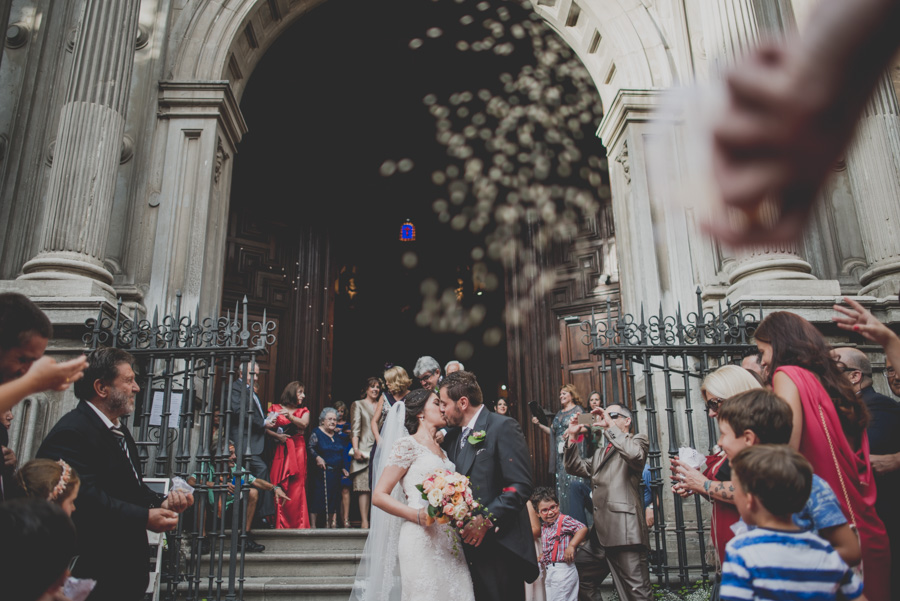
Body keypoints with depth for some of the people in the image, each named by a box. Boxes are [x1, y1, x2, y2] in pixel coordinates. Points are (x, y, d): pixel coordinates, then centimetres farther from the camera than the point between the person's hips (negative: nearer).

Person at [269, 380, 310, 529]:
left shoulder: (303, 411, 16)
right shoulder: (275, 409, 12)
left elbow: (304, 424, -4)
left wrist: (289, 416, -20)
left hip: (298, 451, 1)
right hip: (280, 451, -1)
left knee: (296, 487, -6)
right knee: (278, 487, -7)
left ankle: (298, 523, -4)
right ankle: (279, 523, -1)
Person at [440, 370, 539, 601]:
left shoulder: (503, 427, -9)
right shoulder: (452, 437, 15)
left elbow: (521, 486, -16)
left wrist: (487, 520, -20)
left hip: (499, 544, -7)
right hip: (467, 543, 7)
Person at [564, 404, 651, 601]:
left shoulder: (638, 440, 6)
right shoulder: (601, 452, 27)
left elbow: (634, 454, -18)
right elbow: (576, 467, 17)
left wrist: (610, 426, -15)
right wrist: (572, 436, 7)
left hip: (624, 531, -8)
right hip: (600, 532, 8)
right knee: (576, 580, 15)